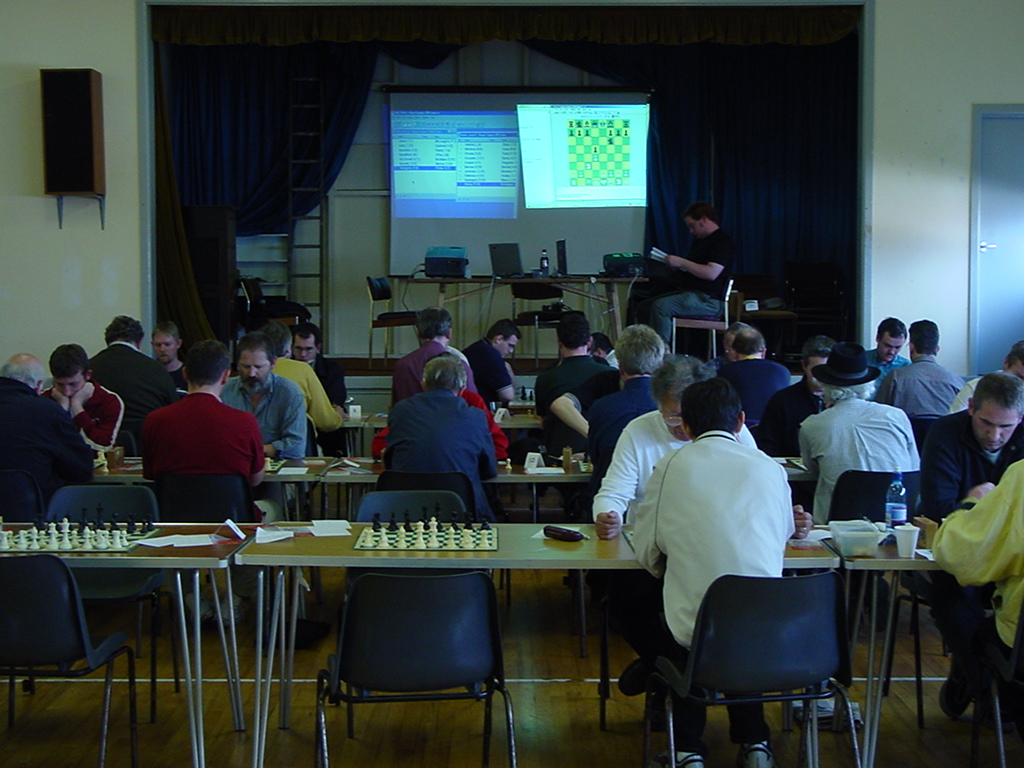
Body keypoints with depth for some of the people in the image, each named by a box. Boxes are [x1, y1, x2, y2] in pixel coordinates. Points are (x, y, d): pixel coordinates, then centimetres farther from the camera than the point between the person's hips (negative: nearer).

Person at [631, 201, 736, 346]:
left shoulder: (722, 241, -9)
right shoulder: (700, 241, 23)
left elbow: (711, 273, -22)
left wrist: (681, 262, -16)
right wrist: (676, 267, 8)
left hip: (708, 299, -11)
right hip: (687, 291, 11)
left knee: (660, 306, -30)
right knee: (643, 307, -1)